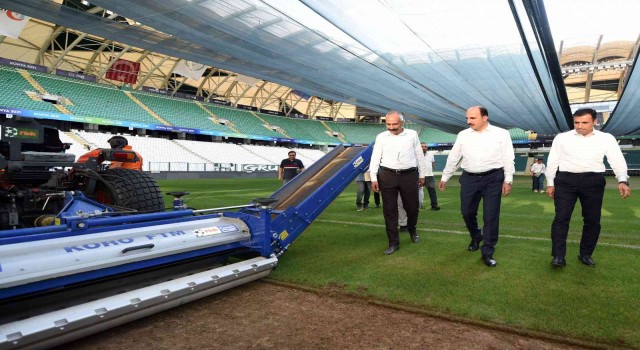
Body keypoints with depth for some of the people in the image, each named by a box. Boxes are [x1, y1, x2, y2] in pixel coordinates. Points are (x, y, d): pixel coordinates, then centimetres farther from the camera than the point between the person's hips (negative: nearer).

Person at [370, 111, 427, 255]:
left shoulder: (412, 134, 5)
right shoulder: (381, 137, 4)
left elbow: (419, 155, 12)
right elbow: (375, 158, 4)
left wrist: (422, 175, 13)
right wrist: (373, 178, -3)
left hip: (409, 175, 0)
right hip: (387, 176, 0)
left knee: (412, 207, 10)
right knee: (389, 210, 2)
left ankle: (412, 230, 42)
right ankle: (394, 243, 13)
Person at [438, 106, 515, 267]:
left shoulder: (501, 134, 0)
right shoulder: (463, 135, 6)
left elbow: (508, 158, 0)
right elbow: (453, 158, 12)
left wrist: (508, 180, -5)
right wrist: (444, 177, 15)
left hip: (493, 178, -2)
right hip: (469, 178, 3)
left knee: (491, 216, -1)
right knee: (467, 212, 8)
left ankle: (487, 252, 12)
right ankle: (476, 237, 39)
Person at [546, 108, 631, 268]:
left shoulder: (606, 138, 6)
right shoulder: (561, 138, 6)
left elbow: (617, 160, -3)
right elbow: (552, 161, 8)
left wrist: (623, 180, -18)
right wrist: (550, 183, 5)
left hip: (593, 181, 1)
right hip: (566, 180, -1)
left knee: (592, 220, 8)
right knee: (561, 218, -6)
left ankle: (586, 254, 24)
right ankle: (559, 256, -3)